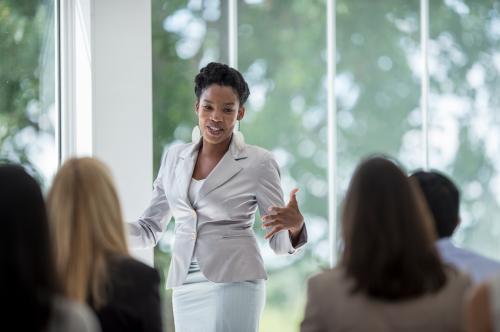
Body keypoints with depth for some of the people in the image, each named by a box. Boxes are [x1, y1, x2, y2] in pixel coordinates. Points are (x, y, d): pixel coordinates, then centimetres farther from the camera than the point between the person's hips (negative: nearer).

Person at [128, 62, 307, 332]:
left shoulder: (258, 163, -2)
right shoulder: (175, 158, 11)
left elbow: (280, 243, -1)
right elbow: (149, 229, 16)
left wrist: (295, 224, -24)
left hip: (233, 283, -5)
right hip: (185, 288, 5)